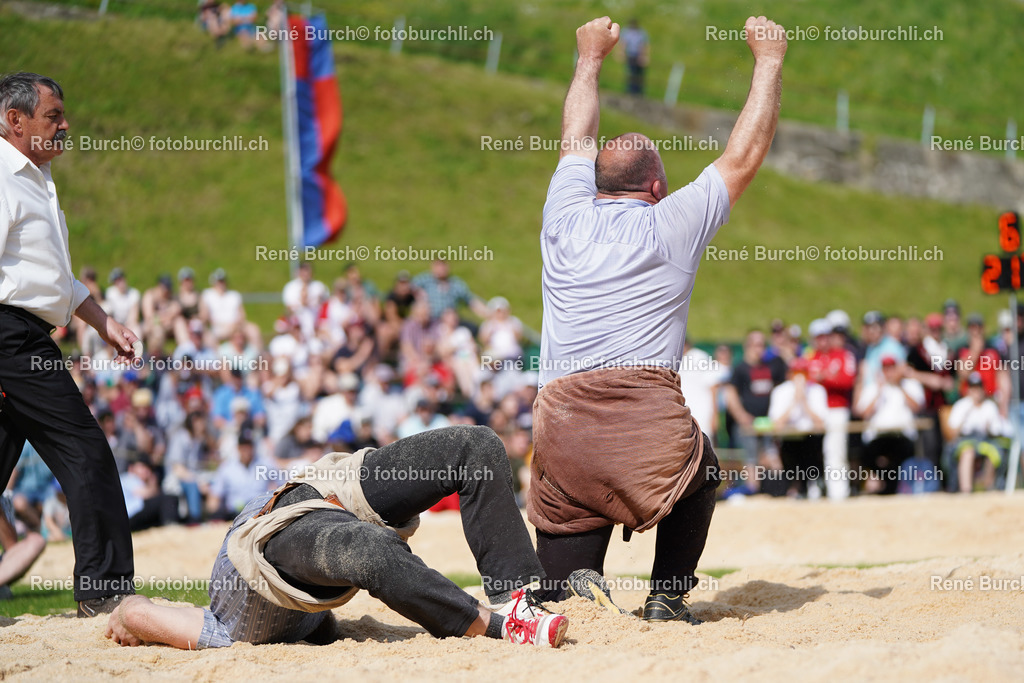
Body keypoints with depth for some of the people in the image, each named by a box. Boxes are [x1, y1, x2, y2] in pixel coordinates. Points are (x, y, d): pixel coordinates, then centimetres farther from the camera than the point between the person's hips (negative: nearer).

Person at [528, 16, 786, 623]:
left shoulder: (566, 219, 17)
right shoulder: (671, 224, 9)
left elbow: (577, 140, 37)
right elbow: (745, 153, 18)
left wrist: (590, 60, 51)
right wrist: (769, 59, 28)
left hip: (559, 421, 2)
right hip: (646, 409, -2)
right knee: (702, 469, 28)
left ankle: (573, 579, -18)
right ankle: (669, 593, 16)